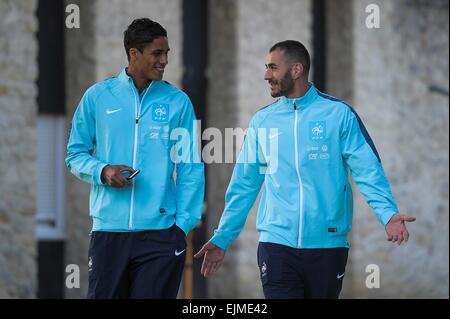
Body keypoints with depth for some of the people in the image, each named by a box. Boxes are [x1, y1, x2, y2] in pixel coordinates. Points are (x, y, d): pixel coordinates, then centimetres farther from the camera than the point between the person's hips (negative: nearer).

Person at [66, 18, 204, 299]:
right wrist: (102, 171, -9)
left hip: (161, 233, 0)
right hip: (108, 230, 0)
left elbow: (191, 169, 6)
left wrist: (184, 223, -3)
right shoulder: (97, 97, 6)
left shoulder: (178, 102, 6)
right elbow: (76, 155, 12)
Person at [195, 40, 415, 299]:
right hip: (276, 244, 1)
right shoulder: (263, 120, 8)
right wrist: (222, 238, 10)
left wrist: (388, 214, -21)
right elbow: (244, 185, 13)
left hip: (328, 245, -1)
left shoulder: (339, 114, -1)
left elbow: (367, 170, -5)